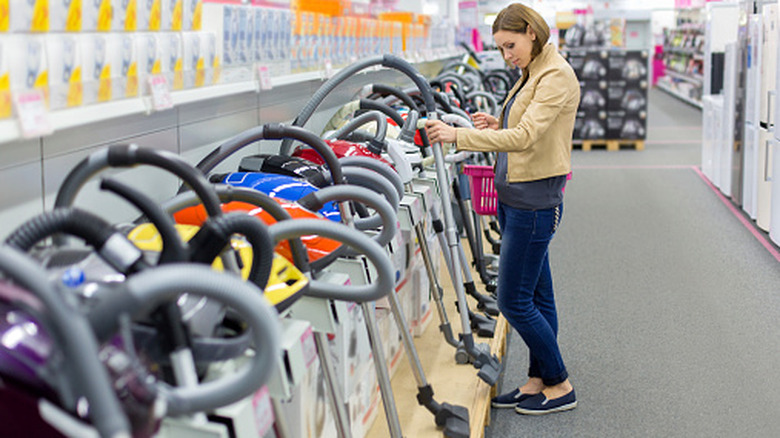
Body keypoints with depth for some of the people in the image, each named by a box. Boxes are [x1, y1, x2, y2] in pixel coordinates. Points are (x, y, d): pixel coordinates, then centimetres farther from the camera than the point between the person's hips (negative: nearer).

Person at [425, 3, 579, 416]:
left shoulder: (557, 76, -16)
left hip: (535, 200, -10)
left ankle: (560, 386, 10)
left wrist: (459, 135, -28)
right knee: (536, 296, 15)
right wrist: (499, 126, 3)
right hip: (515, 196, 10)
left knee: (514, 301, -4)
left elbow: (525, 136, -26)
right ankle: (538, 381, 24)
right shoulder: (532, 73, 14)